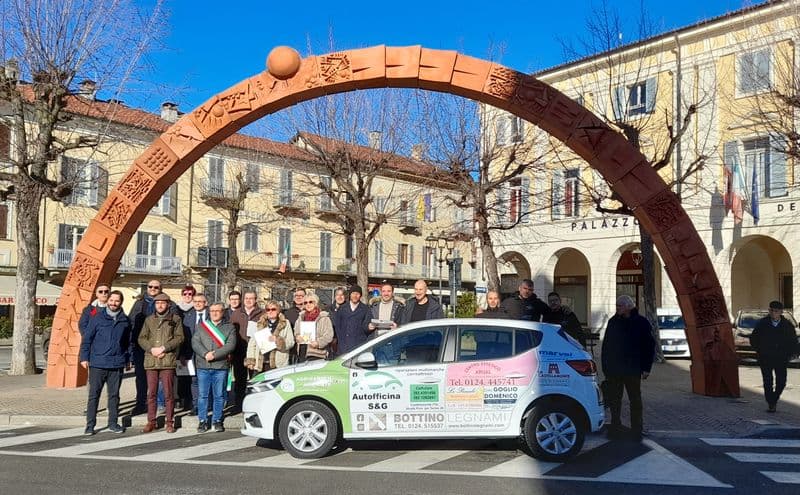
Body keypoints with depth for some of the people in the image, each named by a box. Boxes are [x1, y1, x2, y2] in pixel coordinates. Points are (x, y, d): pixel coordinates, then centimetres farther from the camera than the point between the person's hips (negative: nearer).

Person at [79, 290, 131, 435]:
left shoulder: (125, 320, 7)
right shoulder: (97, 318, -2)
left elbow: (129, 342, 15)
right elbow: (87, 339, 0)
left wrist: (128, 360, 13)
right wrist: (84, 357, -5)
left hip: (117, 365, 3)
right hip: (97, 363, -2)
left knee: (114, 395, 9)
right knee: (94, 395, 1)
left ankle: (113, 423, 19)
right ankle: (90, 425, 10)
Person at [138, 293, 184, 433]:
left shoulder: (175, 319, 7)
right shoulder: (149, 320, 16)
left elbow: (179, 338, -2)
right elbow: (141, 338, 11)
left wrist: (163, 348, -11)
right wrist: (152, 349, -6)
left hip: (168, 360, -3)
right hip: (151, 360, 3)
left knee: (168, 393, 0)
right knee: (151, 393, 6)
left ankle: (169, 422, 8)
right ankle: (151, 422, 15)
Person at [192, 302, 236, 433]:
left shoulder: (229, 327, 8)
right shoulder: (200, 326, 13)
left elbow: (231, 345, -5)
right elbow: (195, 342, 2)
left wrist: (214, 354, -15)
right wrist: (205, 354, -14)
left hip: (221, 366, -1)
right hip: (203, 366, 1)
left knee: (219, 395, 3)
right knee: (202, 395, 3)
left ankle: (217, 421, 12)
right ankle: (202, 421, 12)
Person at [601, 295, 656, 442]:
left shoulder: (641, 322, -3)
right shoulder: (613, 322, 7)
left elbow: (650, 346, -2)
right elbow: (606, 345, 11)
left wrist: (646, 368, -7)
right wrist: (605, 366, 7)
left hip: (633, 370, -3)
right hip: (614, 369, 4)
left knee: (635, 400, 5)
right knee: (614, 399, 9)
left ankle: (636, 430, 14)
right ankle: (615, 428, 20)